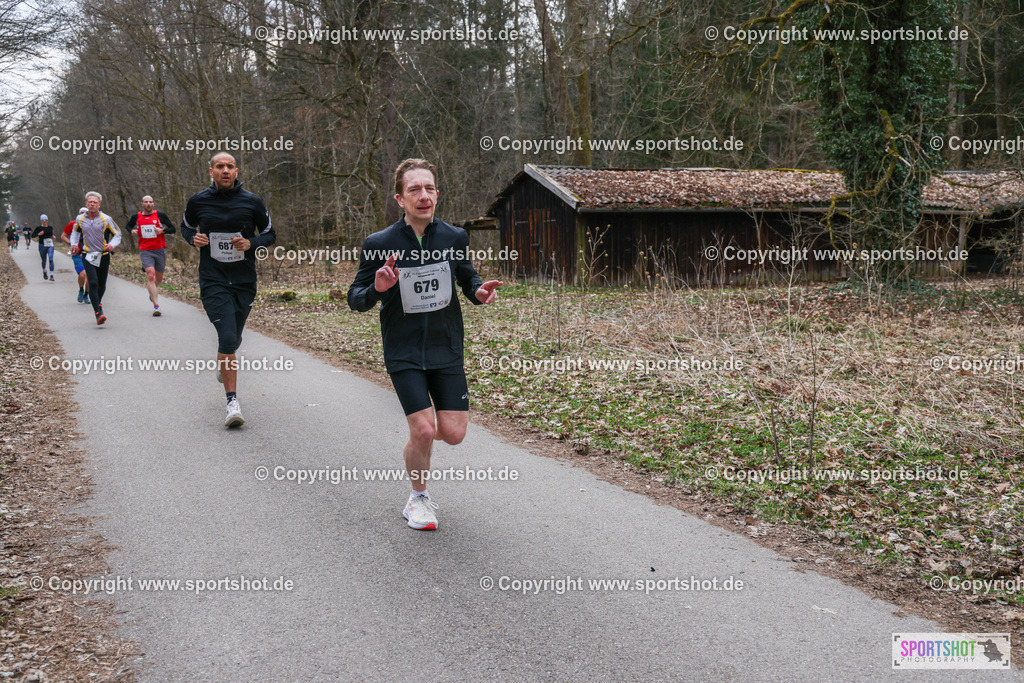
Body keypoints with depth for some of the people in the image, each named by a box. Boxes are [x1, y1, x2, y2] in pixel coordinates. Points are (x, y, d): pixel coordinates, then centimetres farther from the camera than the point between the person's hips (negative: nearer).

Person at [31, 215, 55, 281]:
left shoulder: (50, 228, 7)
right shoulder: (38, 228, -2)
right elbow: (32, 235, 1)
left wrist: (53, 236, 4)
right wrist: (38, 234, -16)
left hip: (50, 246, 1)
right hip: (42, 246, -1)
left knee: (51, 259, -14)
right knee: (44, 261, 10)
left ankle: (51, 275, -19)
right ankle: (44, 272, 39)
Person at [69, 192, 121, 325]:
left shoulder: (106, 219, -4)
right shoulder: (80, 219, 3)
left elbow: (117, 234, 5)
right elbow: (75, 231, 24)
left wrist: (112, 245, -13)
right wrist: (74, 243, 8)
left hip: (104, 256, 0)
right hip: (88, 256, 0)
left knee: (101, 285, 9)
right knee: (93, 283, -17)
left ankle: (98, 303, 42)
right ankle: (98, 314, -21)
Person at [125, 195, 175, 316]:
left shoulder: (160, 215, 1)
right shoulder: (136, 217, 6)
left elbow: (172, 229, 4)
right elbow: (128, 226, 25)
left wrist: (162, 230, -15)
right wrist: (132, 231, 2)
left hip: (160, 250, 1)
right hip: (145, 251, -1)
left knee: (159, 279, 11)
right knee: (150, 275, -18)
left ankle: (152, 291, 48)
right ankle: (156, 305, -21)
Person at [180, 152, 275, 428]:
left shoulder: (252, 202, 0)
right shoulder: (198, 201, 1)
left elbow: (269, 234, 10)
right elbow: (186, 226, 20)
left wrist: (251, 244, -10)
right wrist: (193, 238, -3)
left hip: (245, 281, 2)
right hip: (213, 281, -2)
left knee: (233, 339, 16)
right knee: (227, 338, -17)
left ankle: (223, 366, 52)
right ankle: (232, 402, -12)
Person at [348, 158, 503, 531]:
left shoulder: (455, 238, -1)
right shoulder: (379, 244, -8)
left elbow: (468, 277, 16)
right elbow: (355, 298, -1)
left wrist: (479, 291, -8)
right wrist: (377, 290, -24)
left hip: (447, 349, 3)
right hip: (403, 353, -3)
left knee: (453, 433, -3)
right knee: (423, 430, -13)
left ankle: (420, 429, 35)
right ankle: (418, 499, 15)